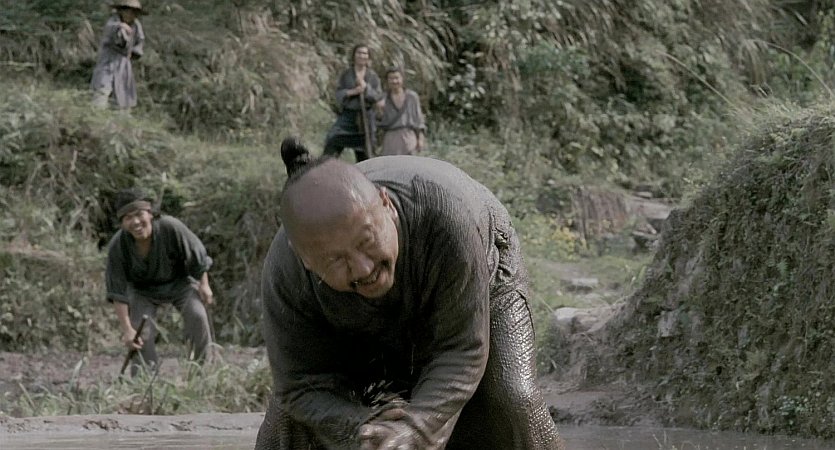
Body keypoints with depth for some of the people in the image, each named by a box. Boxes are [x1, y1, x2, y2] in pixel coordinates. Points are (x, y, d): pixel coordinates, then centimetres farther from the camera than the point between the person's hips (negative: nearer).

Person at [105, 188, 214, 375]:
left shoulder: (171, 228, -33)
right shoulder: (117, 246, -28)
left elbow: (196, 255, -14)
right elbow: (118, 292, -23)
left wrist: (204, 284, -5)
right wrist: (126, 329, -26)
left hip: (178, 281, -1)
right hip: (142, 289, 1)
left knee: (197, 315, -21)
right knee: (140, 332, -12)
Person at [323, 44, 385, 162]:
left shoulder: (372, 76, 5)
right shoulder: (346, 74, 4)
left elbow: (378, 96, -2)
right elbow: (339, 94, -1)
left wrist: (365, 87, -15)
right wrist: (352, 92, -18)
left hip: (365, 118, 0)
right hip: (347, 116, 0)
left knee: (363, 154, 4)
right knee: (331, 144, -14)